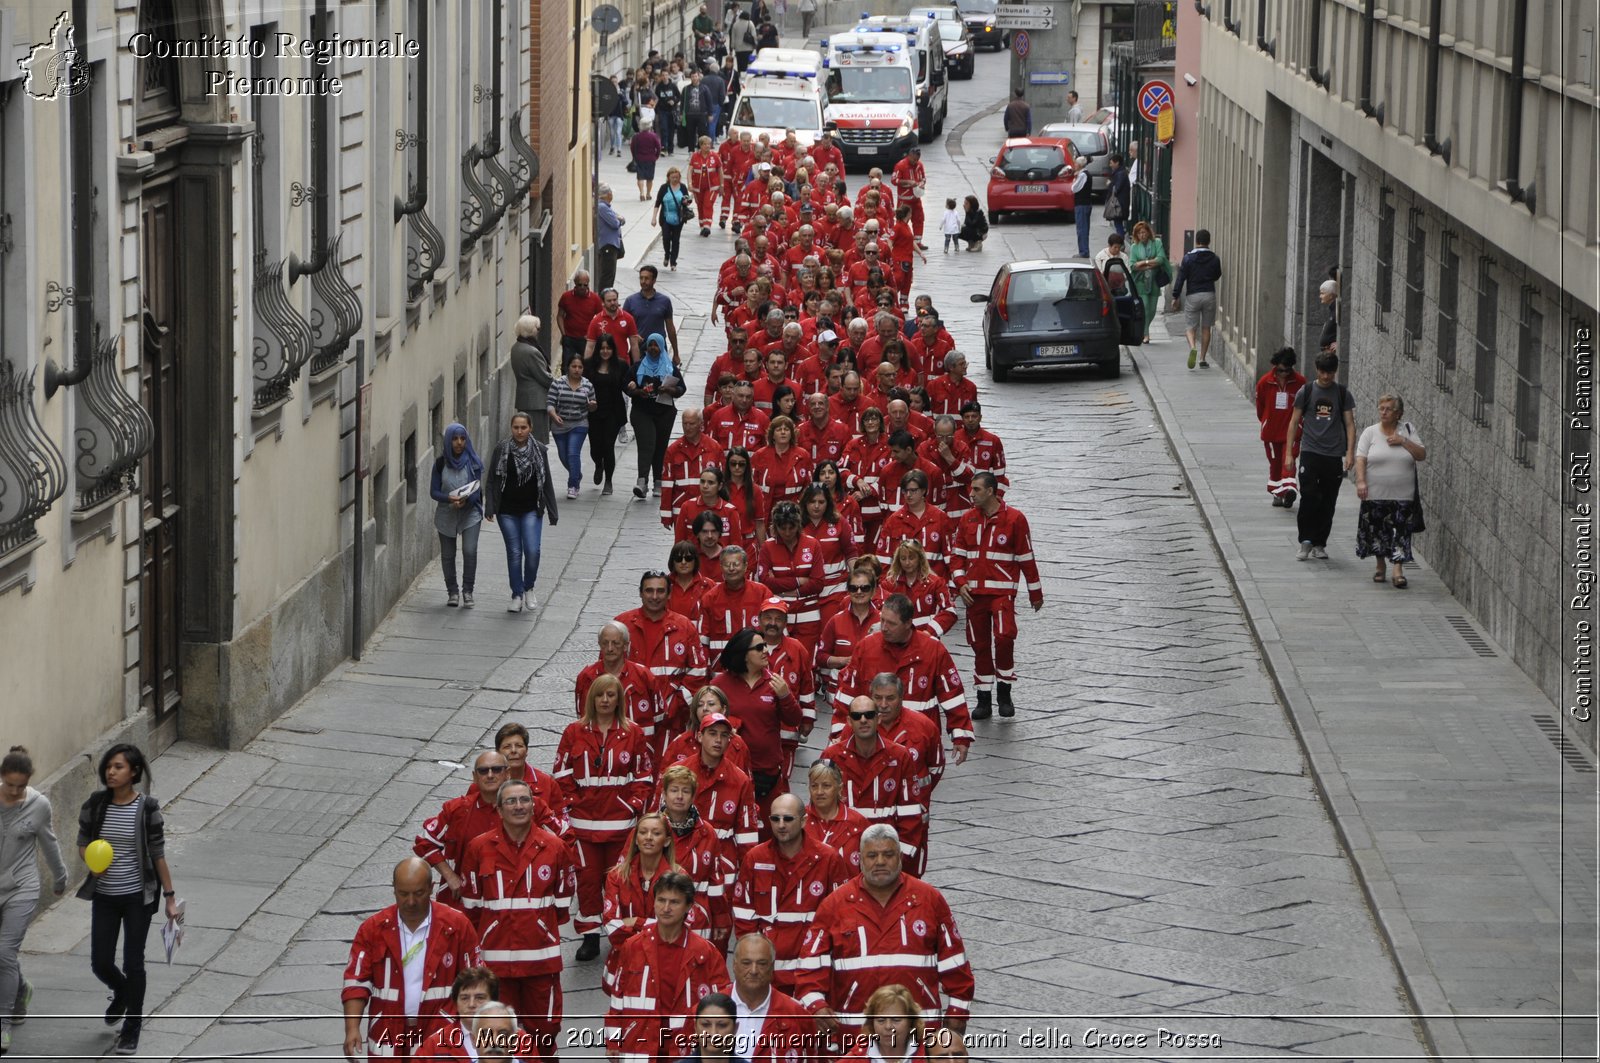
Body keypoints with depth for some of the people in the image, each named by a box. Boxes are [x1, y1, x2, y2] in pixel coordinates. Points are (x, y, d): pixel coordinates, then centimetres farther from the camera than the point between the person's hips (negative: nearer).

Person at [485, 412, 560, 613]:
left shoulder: (539, 450, 1)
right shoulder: (501, 449, -3)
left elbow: (546, 483, 7)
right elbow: (491, 481, 0)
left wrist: (552, 512, 6)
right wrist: (489, 508, -9)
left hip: (531, 510, 0)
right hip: (507, 511, 0)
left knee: (532, 551, -12)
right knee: (514, 553, 3)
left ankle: (529, 588, 12)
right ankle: (517, 595, 14)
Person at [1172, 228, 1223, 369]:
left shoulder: (1188, 258, -6)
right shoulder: (1214, 259, 0)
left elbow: (1181, 278, -6)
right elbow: (1217, 276, 14)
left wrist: (1176, 296, 0)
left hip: (1193, 296, -2)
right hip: (1209, 294, 2)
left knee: (1190, 327, 4)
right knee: (1206, 328, 11)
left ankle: (1193, 347, -26)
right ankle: (1203, 359, 12)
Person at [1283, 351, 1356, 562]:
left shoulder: (1343, 394, 6)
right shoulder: (1306, 392, 4)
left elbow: (1350, 424, 5)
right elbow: (1294, 423, 6)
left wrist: (1350, 452, -7)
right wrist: (1288, 453, 1)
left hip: (1334, 455, 1)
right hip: (1310, 452, -1)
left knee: (1328, 503, 4)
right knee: (1308, 497, -14)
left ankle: (1319, 544, 14)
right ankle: (1306, 542, -7)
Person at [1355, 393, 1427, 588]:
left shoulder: (1408, 431, 6)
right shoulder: (1370, 433, 2)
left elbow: (1422, 455, 1)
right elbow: (1361, 459, -5)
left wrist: (1403, 441, -11)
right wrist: (1361, 481, -18)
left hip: (1403, 495, 0)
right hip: (1375, 494, 0)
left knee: (1400, 532, -8)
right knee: (1377, 531, 9)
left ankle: (1398, 571, -9)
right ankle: (1380, 567, 27)